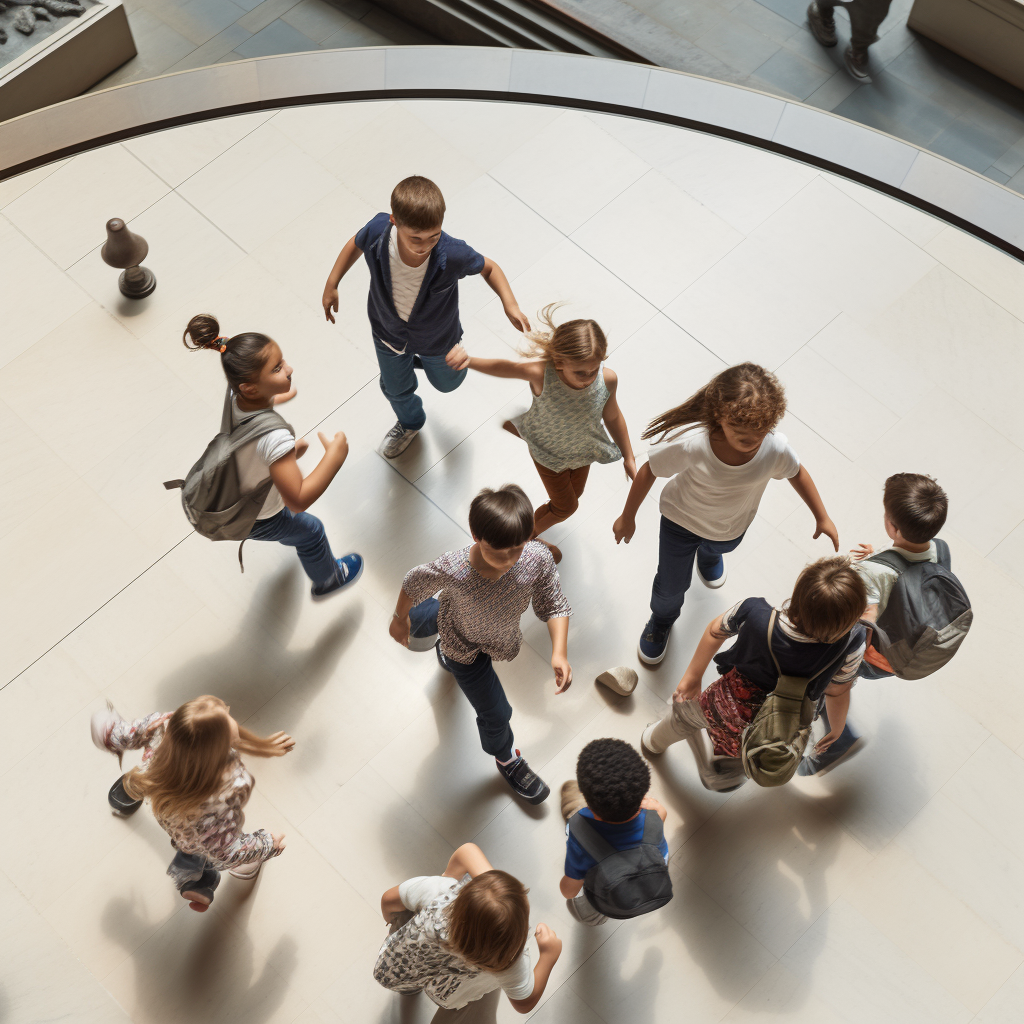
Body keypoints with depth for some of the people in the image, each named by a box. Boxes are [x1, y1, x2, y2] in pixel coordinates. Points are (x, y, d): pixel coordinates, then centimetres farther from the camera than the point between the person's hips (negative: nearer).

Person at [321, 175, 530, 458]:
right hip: (388, 330, 1)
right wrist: (331, 285, -3)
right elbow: (356, 244, -10)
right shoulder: (378, 232, -38)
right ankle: (410, 422, 66)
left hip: (436, 338, -1)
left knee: (447, 382, 31)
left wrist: (510, 304, -32)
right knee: (395, 388, 30)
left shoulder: (452, 254, -42)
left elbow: (488, 267, -18)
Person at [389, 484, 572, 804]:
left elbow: (553, 606, -23)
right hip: (464, 644, -3)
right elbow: (413, 583, -23)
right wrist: (399, 619, -4)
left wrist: (559, 652, -38)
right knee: (495, 714, 9)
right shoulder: (452, 570, -44)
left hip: (502, 638, 3)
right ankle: (506, 758, 45)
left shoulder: (537, 559, -38)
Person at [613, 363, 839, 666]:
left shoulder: (775, 447, -37)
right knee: (671, 586, 20)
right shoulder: (692, 444, -44)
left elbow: (796, 473, -12)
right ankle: (662, 619, 56)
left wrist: (822, 517, 1)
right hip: (681, 519, -2)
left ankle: (708, 554, 77)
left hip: (732, 527, 3)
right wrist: (628, 517, -11)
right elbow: (649, 471, -25)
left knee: (718, 548, 38)